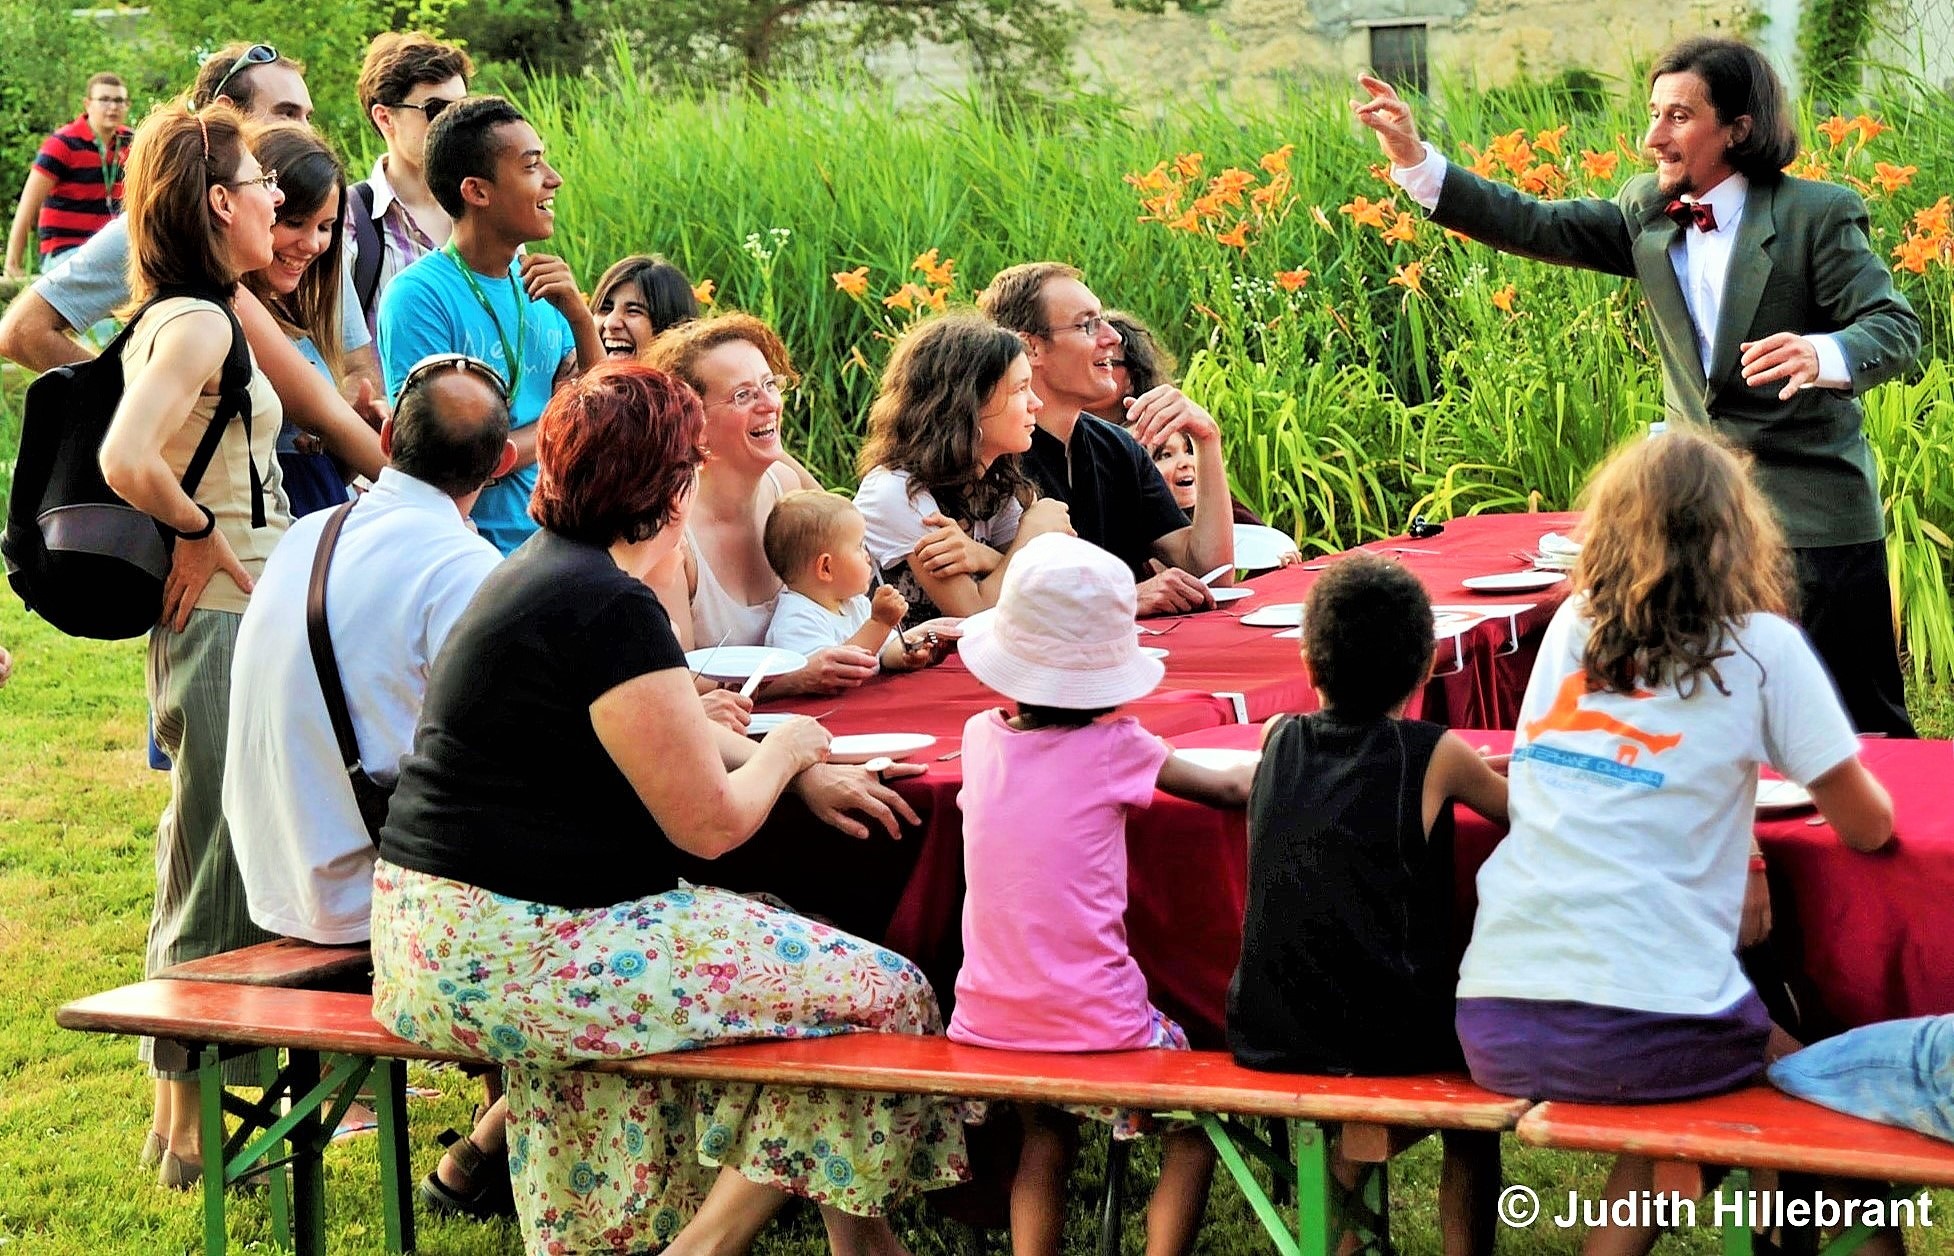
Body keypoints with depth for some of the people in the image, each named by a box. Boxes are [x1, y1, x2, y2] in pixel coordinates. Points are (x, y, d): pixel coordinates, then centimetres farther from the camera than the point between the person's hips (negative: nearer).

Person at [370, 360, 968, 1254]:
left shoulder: (547, 568, 14)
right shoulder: (609, 609, -18)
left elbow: (663, 731, 28)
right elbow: (712, 822, -15)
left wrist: (803, 775, 16)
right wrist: (785, 750, 5)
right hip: (508, 950, -11)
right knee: (878, 996, -9)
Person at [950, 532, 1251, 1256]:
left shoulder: (982, 736, 2)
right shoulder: (1112, 749, -9)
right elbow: (1228, 791, 2)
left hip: (989, 1024, 4)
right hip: (1093, 1025, -4)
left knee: (1047, 1133, 32)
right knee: (1194, 1120, 21)